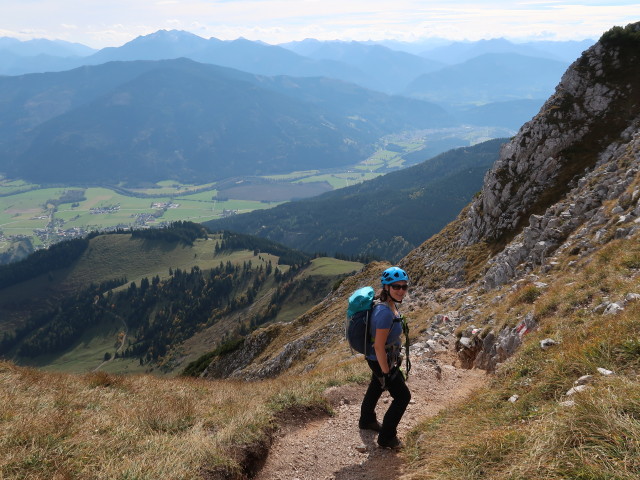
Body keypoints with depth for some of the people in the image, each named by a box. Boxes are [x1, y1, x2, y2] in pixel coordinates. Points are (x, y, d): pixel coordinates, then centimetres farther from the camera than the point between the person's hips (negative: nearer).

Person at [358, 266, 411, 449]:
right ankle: (386, 437, 19)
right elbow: (379, 346, -30)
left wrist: (395, 356, 21)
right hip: (381, 361, -10)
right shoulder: (385, 312, -34)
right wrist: (386, 372, -23)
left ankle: (366, 420, 55)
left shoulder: (390, 304, -5)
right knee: (403, 396, 3)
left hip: (379, 358, 10)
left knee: (376, 388, 30)